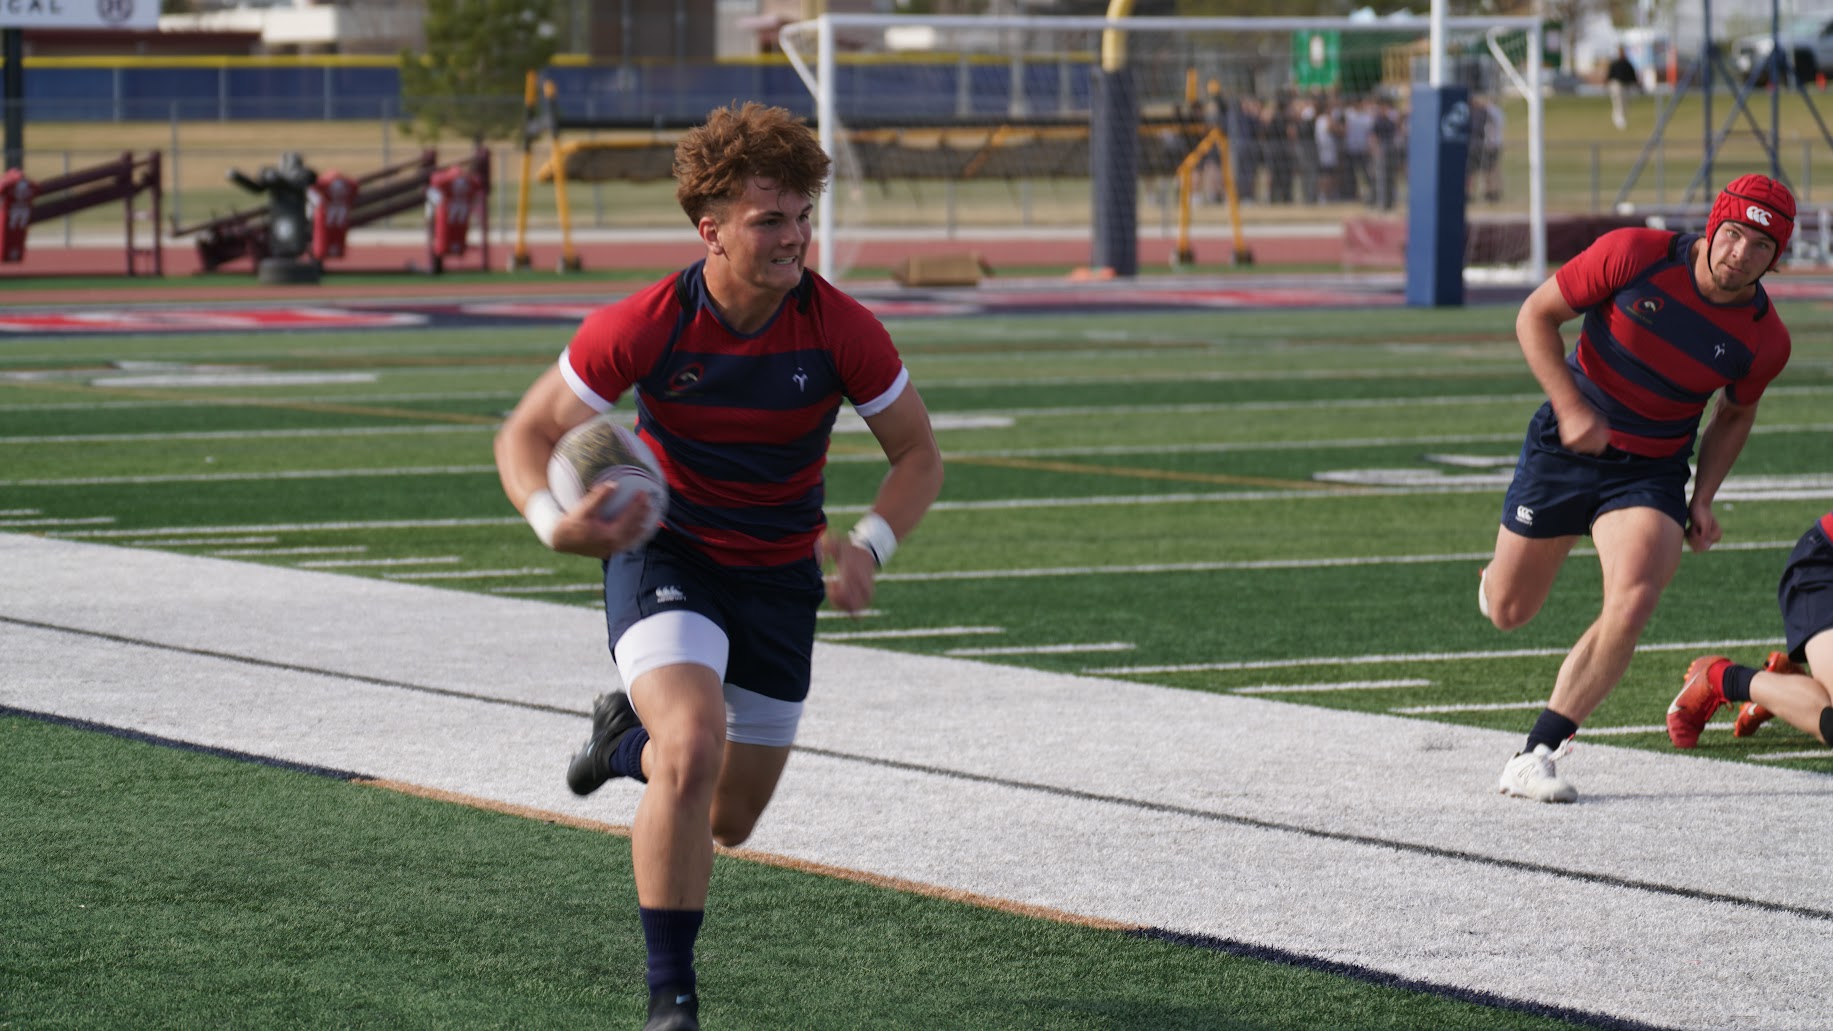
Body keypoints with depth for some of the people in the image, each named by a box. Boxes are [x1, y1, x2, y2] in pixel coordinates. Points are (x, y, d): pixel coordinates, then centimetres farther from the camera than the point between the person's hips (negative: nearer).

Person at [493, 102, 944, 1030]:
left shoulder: (843, 331, -17)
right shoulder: (644, 327, -21)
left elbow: (918, 456, -4)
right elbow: (527, 433, -11)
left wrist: (868, 546, -23)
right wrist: (555, 522, -32)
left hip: (780, 573, 3)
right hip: (666, 555, -3)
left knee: (729, 821, 11)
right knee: (694, 751, -30)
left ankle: (632, 733, 47)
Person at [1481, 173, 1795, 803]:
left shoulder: (1764, 340, -11)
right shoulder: (1634, 254, -18)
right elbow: (1536, 316, -9)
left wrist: (1703, 499, 0)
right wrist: (1571, 407, -19)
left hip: (1652, 472, 1)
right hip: (1566, 446, 0)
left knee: (1633, 601, -25)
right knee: (1508, 613, 8)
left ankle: (1535, 757, -17)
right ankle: (1497, 576, 49)